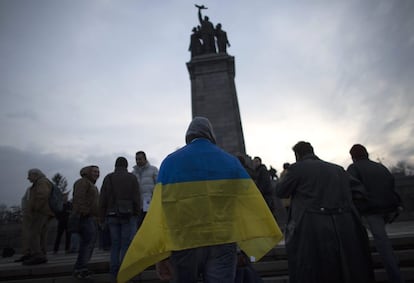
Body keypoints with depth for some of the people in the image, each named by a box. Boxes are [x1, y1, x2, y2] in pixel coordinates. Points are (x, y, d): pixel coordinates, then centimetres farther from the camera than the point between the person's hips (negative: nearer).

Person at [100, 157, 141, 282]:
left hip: (112, 215, 3)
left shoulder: (108, 178, 6)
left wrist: (102, 218, 8)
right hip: (128, 215, -3)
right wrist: (136, 214, 4)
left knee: (115, 245, 12)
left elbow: (102, 200, 3)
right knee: (127, 245, 1)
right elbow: (137, 199, -5)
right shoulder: (132, 177, 0)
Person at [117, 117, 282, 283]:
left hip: (183, 244, 1)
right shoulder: (230, 161, 1)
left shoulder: (171, 162, -4)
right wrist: (260, 241, 14)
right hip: (223, 243, 0)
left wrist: (161, 254, -6)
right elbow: (250, 203, 1)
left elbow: (160, 213, -9)